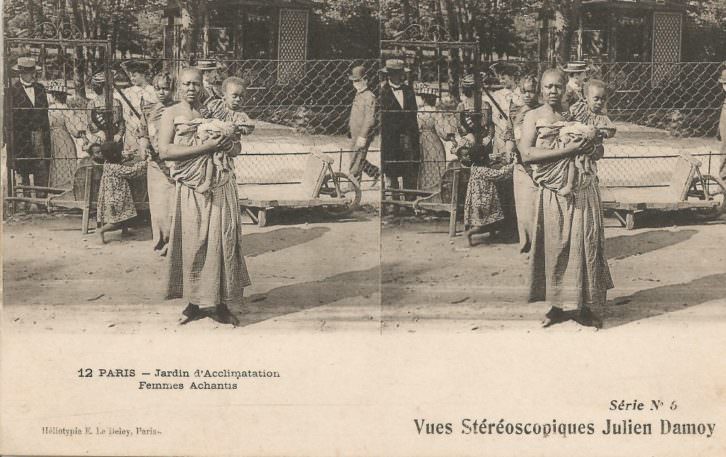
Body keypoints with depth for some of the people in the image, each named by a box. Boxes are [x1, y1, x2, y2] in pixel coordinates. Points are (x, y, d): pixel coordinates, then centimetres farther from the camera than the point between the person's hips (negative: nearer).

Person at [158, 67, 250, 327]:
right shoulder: (171, 114, -1)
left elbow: (236, 147, 15)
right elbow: (164, 151, -16)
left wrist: (230, 145, -11)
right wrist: (205, 147, -20)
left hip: (222, 187, 3)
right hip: (191, 188, -2)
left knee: (223, 244, 2)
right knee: (191, 247, 2)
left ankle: (222, 305, 12)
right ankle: (193, 304, 16)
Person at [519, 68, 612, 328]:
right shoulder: (534, 117, 2)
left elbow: (599, 152, 16)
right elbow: (526, 154, -14)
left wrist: (591, 145, -9)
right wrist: (567, 150, -19)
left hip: (584, 188, 2)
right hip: (553, 192, -2)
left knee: (586, 246, 2)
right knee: (554, 248, 2)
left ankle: (585, 307, 11)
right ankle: (557, 307, 14)